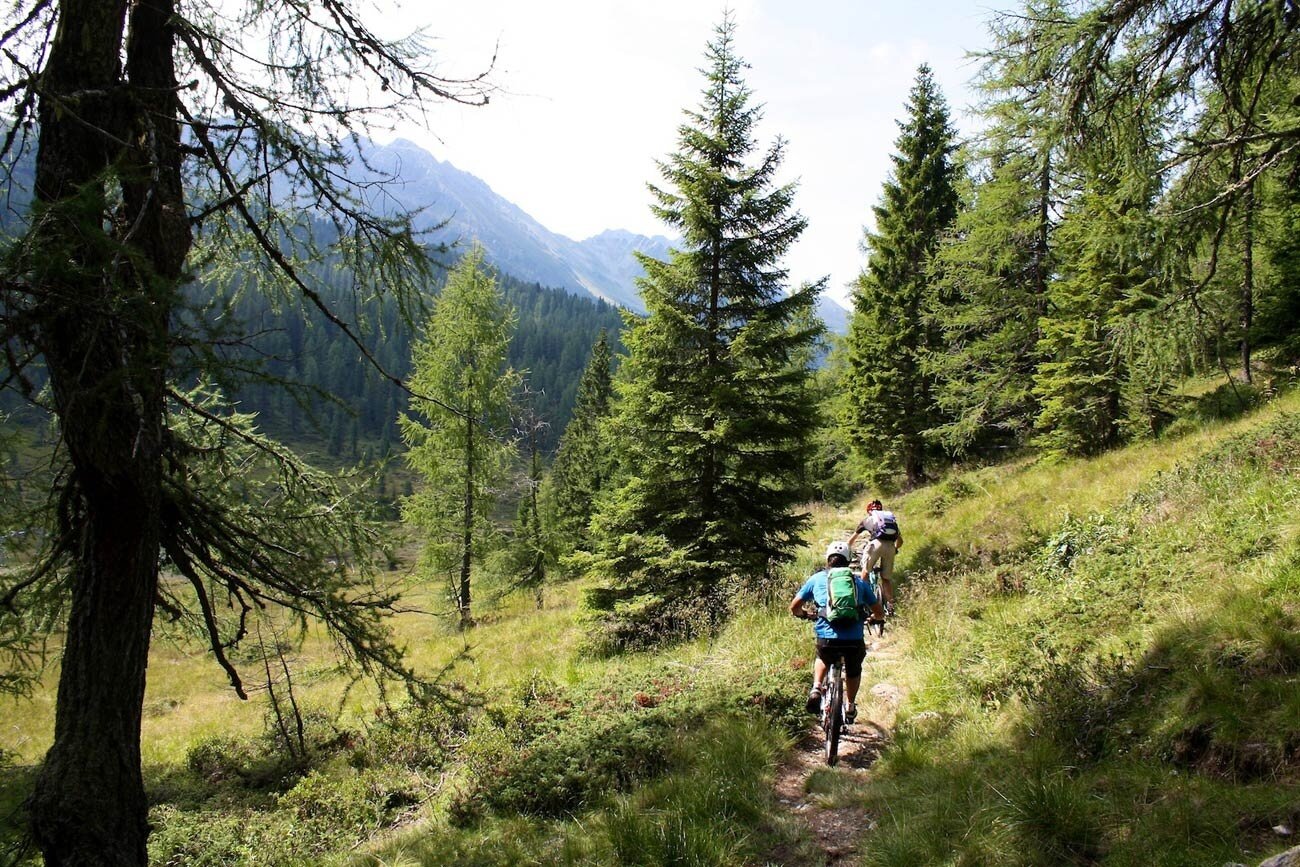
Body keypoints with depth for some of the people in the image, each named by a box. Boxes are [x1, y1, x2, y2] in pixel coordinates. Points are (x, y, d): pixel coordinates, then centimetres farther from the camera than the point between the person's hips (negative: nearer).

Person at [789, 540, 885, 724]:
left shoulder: (817, 578, 15)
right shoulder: (859, 581, 18)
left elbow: (794, 607, 16)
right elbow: (879, 613, 21)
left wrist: (806, 615, 38)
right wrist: (870, 618, 44)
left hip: (826, 639, -1)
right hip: (855, 640, 1)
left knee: (823, 659, 36)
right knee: (853, 671, 35)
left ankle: (816, 689, 15)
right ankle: (851, 707, 38)